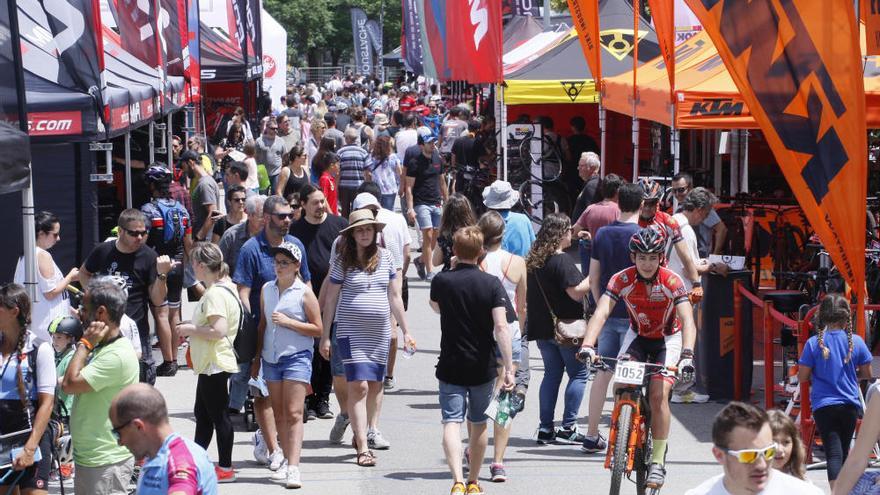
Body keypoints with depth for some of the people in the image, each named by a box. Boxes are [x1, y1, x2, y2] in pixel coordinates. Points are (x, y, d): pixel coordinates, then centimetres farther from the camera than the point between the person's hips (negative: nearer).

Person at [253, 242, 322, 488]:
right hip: (271, 357, 5)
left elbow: (317, 329, -5)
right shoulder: (267, 289, 10)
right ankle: (287, 461, 16)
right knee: (278, 414, 8)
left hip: (296, 357, -5)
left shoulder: (304, 293, -5)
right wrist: (256, 358, 16)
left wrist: (288, 322, -15)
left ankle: (293, 468, -16)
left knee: (293, 414, -10)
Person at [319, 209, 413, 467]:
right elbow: (330, 299, 2)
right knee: (358, 386, -11)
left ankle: (361, 431, 27)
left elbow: (394, 296, 13)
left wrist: (405, 330, 13)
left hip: (380, 332, 4)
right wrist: (325, 336, 1)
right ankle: (363, 447, -13)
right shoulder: (342, 260, -2)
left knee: (375, 386, 7)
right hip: (351, 332, -4)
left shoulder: (385, 257, 6)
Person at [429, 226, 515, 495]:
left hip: (450, 366, -1)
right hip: (483, 367, 1)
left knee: (452, 423, -6)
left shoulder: (442, 280, -4)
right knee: (478, 424, 17)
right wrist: (508, 368, -17)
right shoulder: (492, 283, -8)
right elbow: (501, 326, -18)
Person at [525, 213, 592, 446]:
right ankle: (568, 428, -1)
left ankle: (546, 428, 11)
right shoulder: (561, 261, -17)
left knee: (552, 374, 13)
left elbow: (527, 293, 16)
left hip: (542, 328, 7)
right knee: (578, 374, 3)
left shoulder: (533, 260, 7)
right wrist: (593, 278, -9)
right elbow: (576, 292, -22)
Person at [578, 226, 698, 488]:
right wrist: (587, 346, -46)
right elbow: (601, 313, -30)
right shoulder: (622, 279, -21)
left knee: (658, 394, -20)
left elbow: (688, 320, -34)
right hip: (638, 336, 2)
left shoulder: (672, 281, -26)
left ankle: (658, 462, -11)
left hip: (668, 338, -2)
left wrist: (687, 355, -51)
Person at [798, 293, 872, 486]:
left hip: (824, 405, -2)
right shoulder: (856, 341, -4)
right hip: (850, 405, 2)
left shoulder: (814, 343, -9)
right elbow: (866, 374, 6)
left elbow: (802, 377, -6)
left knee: (833, 452, -8)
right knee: (843, 451, 19)